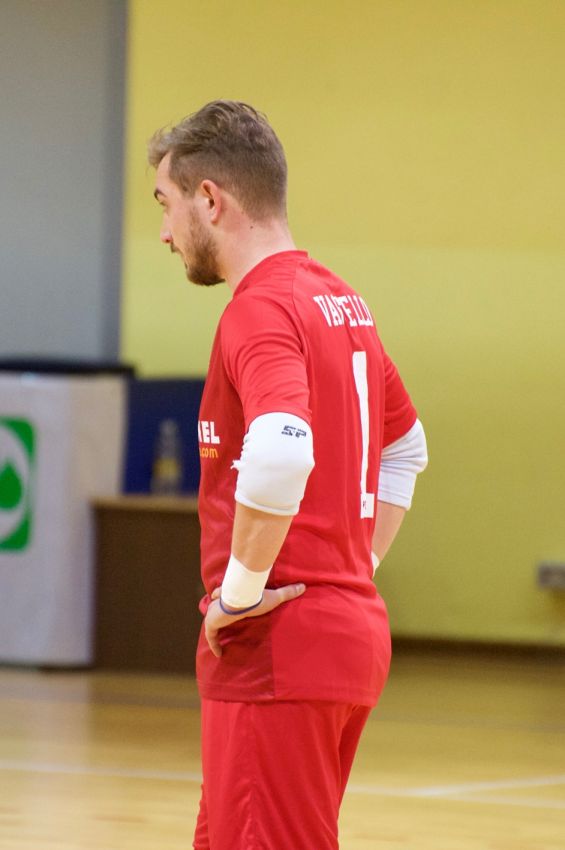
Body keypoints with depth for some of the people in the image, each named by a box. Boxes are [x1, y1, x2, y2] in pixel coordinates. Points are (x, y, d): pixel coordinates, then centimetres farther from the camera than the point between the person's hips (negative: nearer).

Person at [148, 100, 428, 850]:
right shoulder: (341, 303, 15)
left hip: (278, 649, -9)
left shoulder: (262, 310, -15)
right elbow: (406, 446, 30)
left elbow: (281, 454, -33)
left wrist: (239, 592, -21)